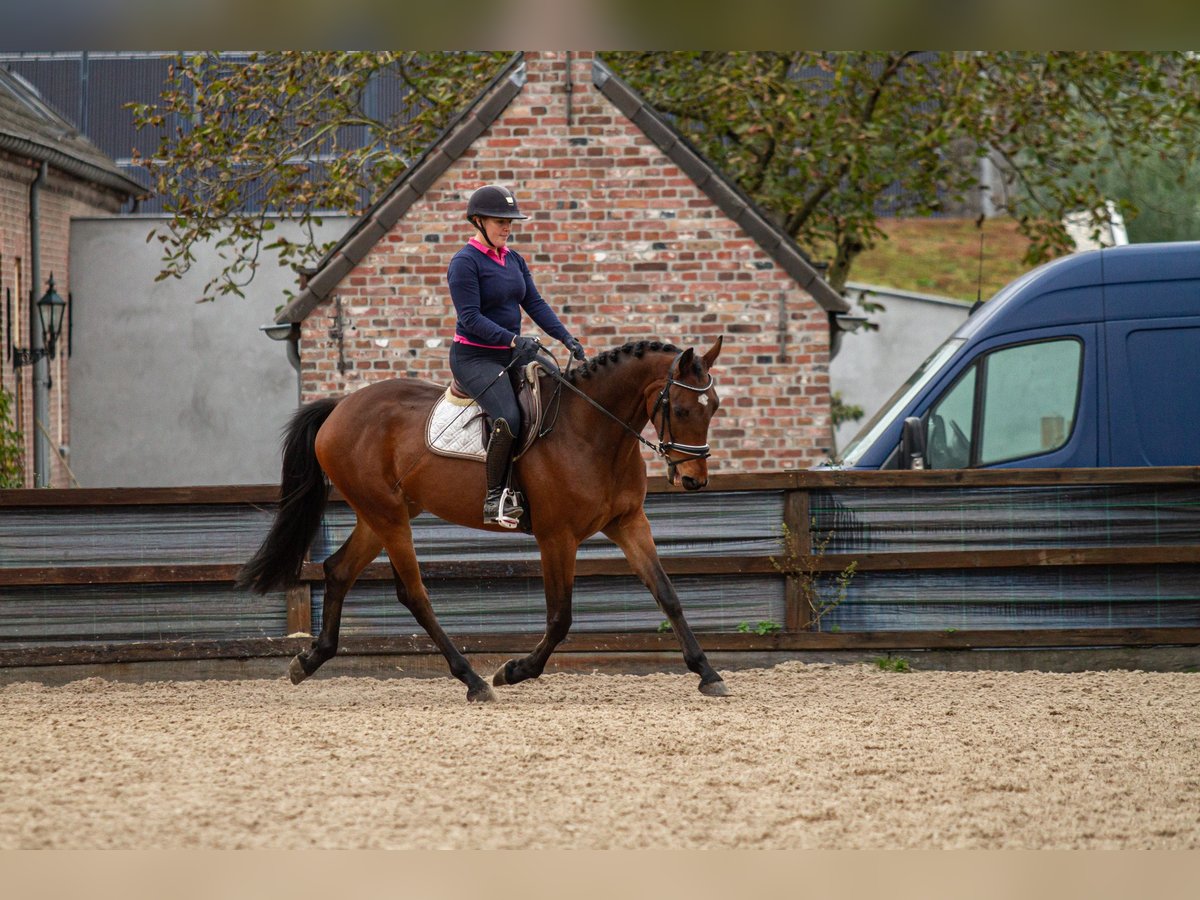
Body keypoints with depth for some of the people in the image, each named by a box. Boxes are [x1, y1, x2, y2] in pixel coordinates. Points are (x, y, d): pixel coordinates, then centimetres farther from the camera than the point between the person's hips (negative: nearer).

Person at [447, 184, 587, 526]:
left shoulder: (514, 260, 13)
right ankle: (493, 499, -23)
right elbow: (471, 318, -19)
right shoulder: (465, 263, -11)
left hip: (511, 355, 8)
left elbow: (535, 304, 8)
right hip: (474, 357, -8)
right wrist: (513, 340, -30)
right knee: (509, 417, -29)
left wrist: (567, 338, -6)